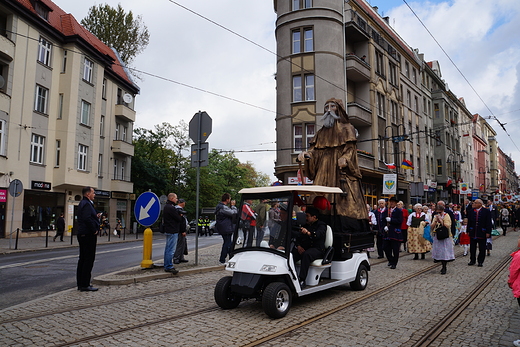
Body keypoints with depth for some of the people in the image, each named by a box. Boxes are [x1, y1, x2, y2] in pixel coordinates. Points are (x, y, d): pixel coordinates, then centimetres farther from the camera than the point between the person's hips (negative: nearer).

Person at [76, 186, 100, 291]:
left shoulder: (83, 203, 18)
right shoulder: (86, 204, -15)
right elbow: (87, 219, -28)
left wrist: (96, 217, 10)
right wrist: (94, 230, -19)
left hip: (83, 235, 11)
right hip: (88, 235, -11)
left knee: (82, 259, 15)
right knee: (89, 260, -6)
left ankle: (80, 284, 23)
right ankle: (85, 285, -2)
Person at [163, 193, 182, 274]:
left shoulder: (166, 206, 16)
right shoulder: (171, 208, -18)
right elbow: (179, 219, -15)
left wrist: (179, 217, 5)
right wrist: (181, 218, 5)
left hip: (168, 230, 11)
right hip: (172, 231, -11)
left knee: (168, 249, 15)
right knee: (171, 250, -7)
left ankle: (167, 266, 22)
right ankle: (169, 267, -4)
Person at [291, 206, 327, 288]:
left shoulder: (321, 225, 3)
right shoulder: (305, 226, 24)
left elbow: (318, 234, -20)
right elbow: (298, 237, 17)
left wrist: (308, 233, -41)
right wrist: (298, 246, -5)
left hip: (317, 249, -6)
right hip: (303, 248, 6)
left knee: (306, 254, -39)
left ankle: (302, 280, -38)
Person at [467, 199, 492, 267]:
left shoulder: (486, 211, -5)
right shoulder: (471, 211, 6)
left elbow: (488, 223, -6)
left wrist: (488, 232, -11)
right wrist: (468, 231, 5)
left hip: (482, 233, -3)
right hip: (472, 233, 3)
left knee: (482, 249, 6)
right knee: (472, 248, 11)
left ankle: (480, 261, 17)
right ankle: (472, 260, 23)